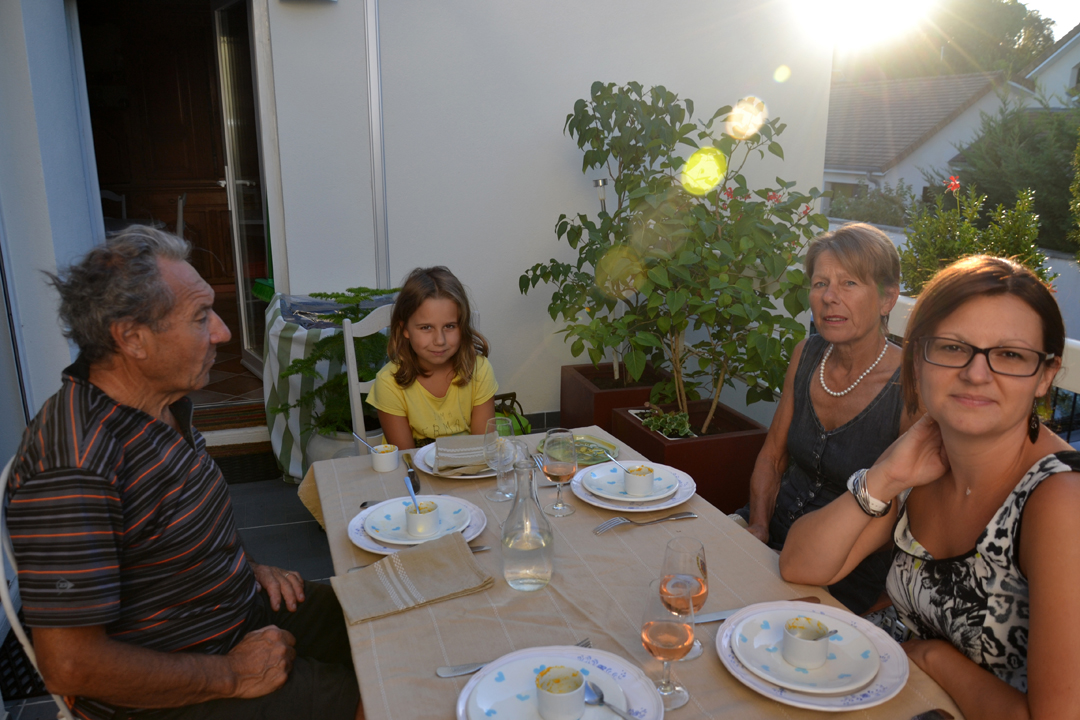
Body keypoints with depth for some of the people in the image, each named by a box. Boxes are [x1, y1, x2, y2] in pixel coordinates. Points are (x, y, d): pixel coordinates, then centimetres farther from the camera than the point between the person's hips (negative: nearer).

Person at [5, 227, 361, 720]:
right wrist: (230, 675, -20)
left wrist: (246, 567, 3)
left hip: (237, 607, 9)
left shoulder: (165, 402, -1)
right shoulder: (72, 469, -31)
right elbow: (70, 666, -29)